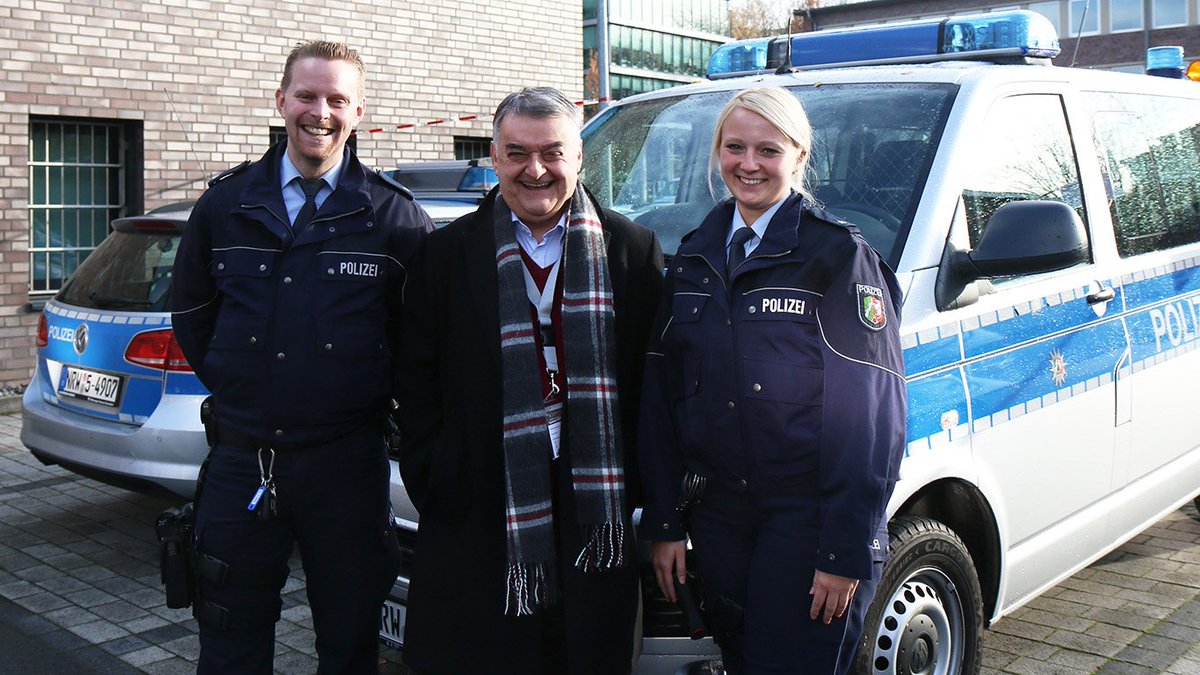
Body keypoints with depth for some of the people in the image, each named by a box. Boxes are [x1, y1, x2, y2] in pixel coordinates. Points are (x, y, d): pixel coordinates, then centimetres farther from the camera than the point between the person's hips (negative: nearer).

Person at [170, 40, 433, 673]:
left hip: (346, 463, -2)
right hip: (240, 460, 2)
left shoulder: (396, 217, -4)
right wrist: (234, 388, 9)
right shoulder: (226, 203, 4)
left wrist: (377, 396, 0)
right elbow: (191, 313, 16)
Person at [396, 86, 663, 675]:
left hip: (595, 512, 1)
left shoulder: (632, 249, 4)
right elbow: (418, 385, 6)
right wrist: (434, 487, -2)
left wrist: (638, 489, -2)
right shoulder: (446, 254, 4)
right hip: (476, 523, 0)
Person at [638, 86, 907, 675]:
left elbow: (871, 415, -12)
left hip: (808, 516, -5)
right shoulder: (694, 258, 9)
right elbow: (661, 398, 9)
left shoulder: (840, 256, -8)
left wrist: (846, 552, -15)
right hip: (716, 514, 5)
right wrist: (664, 523, 5)